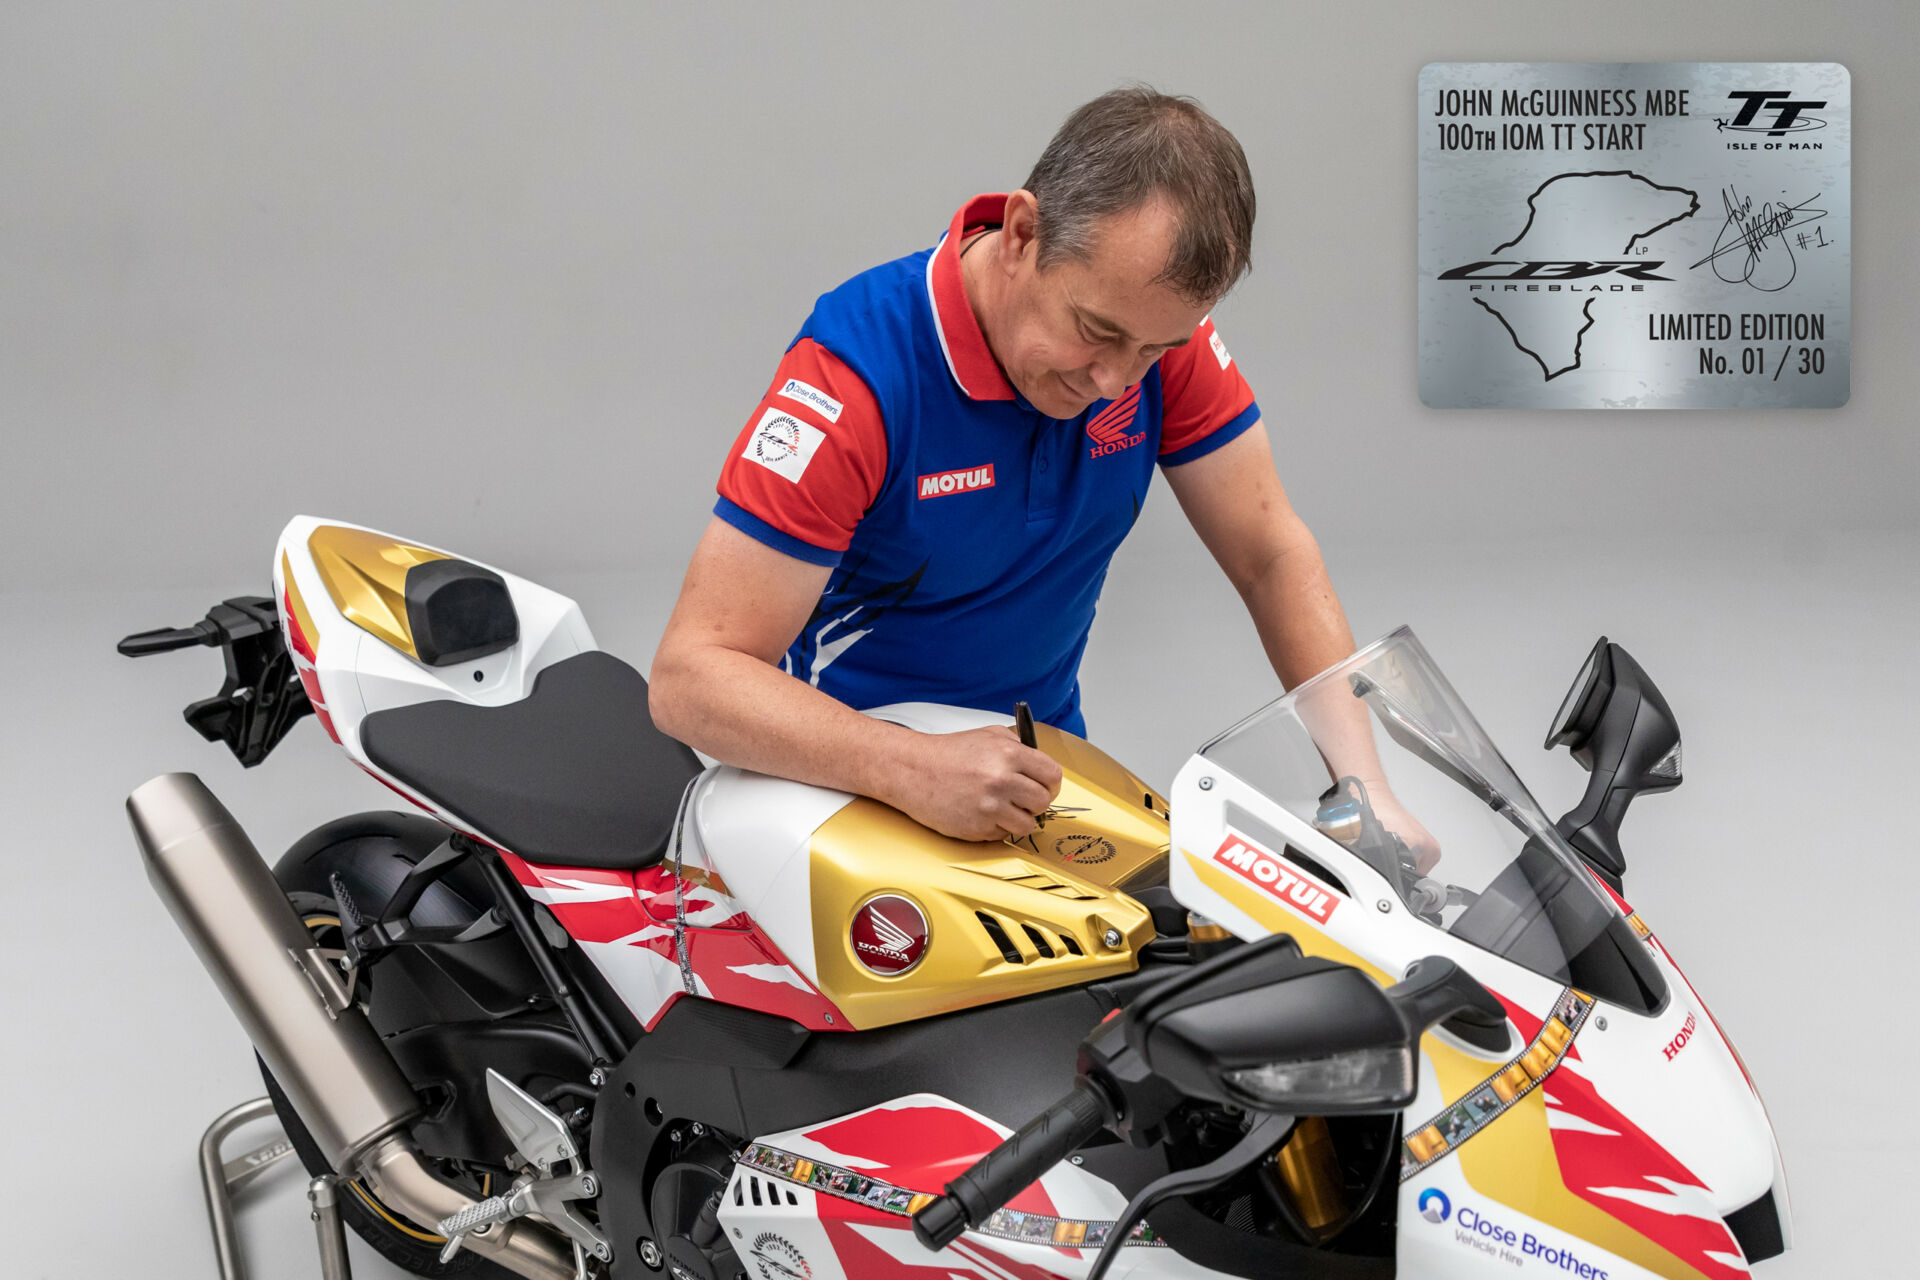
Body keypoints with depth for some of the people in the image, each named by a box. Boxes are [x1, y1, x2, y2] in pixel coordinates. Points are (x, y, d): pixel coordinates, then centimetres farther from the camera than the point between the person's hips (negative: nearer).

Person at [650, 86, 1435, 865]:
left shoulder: (1157, 320, -9)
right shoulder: (857, 370, -25)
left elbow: (1272, 557, -1)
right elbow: (690, 675, -27)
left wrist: (1363, 783, -15)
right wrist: (914, 770, -42)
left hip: (1039, 755, 5)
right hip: (853, 766, -4)